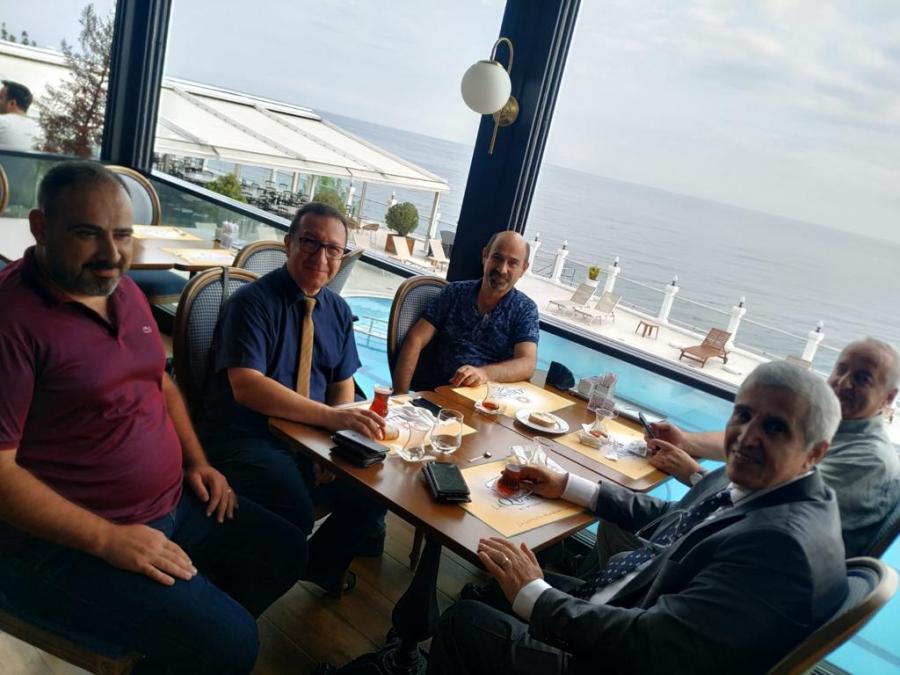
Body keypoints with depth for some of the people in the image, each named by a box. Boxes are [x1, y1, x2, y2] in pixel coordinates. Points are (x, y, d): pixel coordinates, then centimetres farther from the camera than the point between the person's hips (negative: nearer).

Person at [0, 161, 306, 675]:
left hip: (173, 503, 9)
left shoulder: (126, 291, 7)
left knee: (284, 551, 15)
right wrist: (109, 540, -23)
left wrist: (197, 461, 7)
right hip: (64, 543, -8)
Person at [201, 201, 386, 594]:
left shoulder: (337, 311, 8)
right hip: (247, 440, -6)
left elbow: (342, 384, 11)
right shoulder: (252, 303, -13)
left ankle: (318, 565, 18)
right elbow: (246, 387, -25)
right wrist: (332, 417, -34)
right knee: (294, 513, -30)